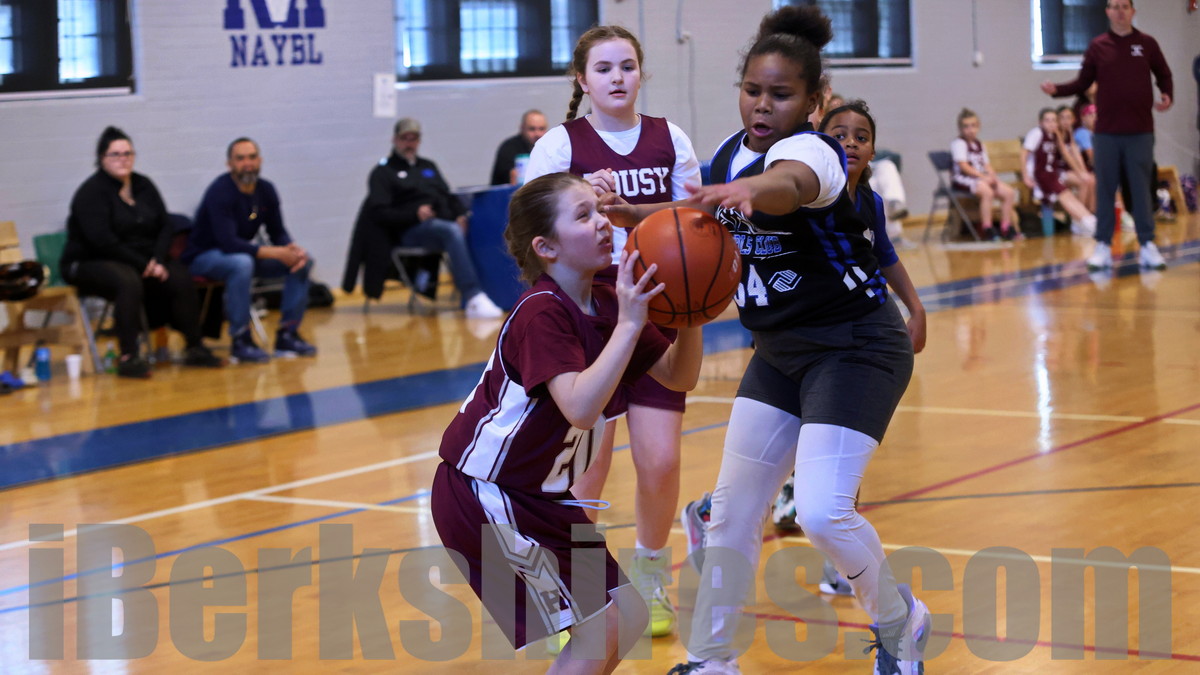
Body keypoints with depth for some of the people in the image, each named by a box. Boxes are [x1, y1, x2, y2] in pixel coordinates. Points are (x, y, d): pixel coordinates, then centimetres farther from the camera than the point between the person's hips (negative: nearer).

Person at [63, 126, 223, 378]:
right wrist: (143, 265, -20)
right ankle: (128, 357, -35)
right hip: (91, 263, -6)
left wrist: (156, 260, -11)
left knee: (180, 278, -18)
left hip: (143, 261, 6)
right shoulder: (91, 192, -10)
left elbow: (166, 227, 8)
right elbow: (102, 241, -20)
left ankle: (195, 348, -10)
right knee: (128, 282, -37)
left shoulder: (143, 186, 11)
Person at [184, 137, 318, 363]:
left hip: (242, 253, 8)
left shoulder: (266, 190, 0)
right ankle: (240, 341, -30)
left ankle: (287, 335, -4)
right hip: (203, 258, -8)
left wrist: (294, 249, -19)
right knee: (242, 263, -40)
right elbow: (228, 243, -31)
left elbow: (278, 233, 6)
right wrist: (276, 253, -34)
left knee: (302, 262, -7)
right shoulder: (220, 192, -23)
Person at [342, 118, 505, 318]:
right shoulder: (383, 172, 12)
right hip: (411, 230, -6)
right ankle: (473, 298, -46)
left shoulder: (428, 166, 31)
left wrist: (460, 214, 3)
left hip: (444, 221, 6)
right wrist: (414, 214, -15)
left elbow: (448, 195, 26)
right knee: (453, 232, -37)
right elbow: (379, 213, 0)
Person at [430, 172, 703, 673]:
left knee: (628, 620, 8)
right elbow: (581, 407, -36)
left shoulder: (606, 302, 2)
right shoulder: (541, 313, -22)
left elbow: (679, 377, 4)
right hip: (483, 496, -9)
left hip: (542, 497, 9)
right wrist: (628, 325, -37)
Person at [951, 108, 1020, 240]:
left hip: (982, 178, 8)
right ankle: (987, 229, -30)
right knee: (987, 191, -36)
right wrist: (983, 176, -20)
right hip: (964, 179, -8)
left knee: (1009, 192, -6)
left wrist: (992, 176, -6)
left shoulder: (979, 145, 20)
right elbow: (964, 167, -15)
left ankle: (1006, 228, 2)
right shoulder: (959, 143, -6)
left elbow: (987, 165, 15)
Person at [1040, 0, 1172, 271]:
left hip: (1140, 132, -1)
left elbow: (1164, 76, 10)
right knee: (1105, 189, 4)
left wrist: (1167, 96, -9)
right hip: (1107, 133, 1)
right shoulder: (1097, 46, 5)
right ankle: (1103, 246, 9)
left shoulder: (1147, 44, 5)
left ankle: (1147, 245, 6)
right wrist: (1057, 89, -10)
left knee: (1141, 189, 1)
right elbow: (1083, 82, 5)